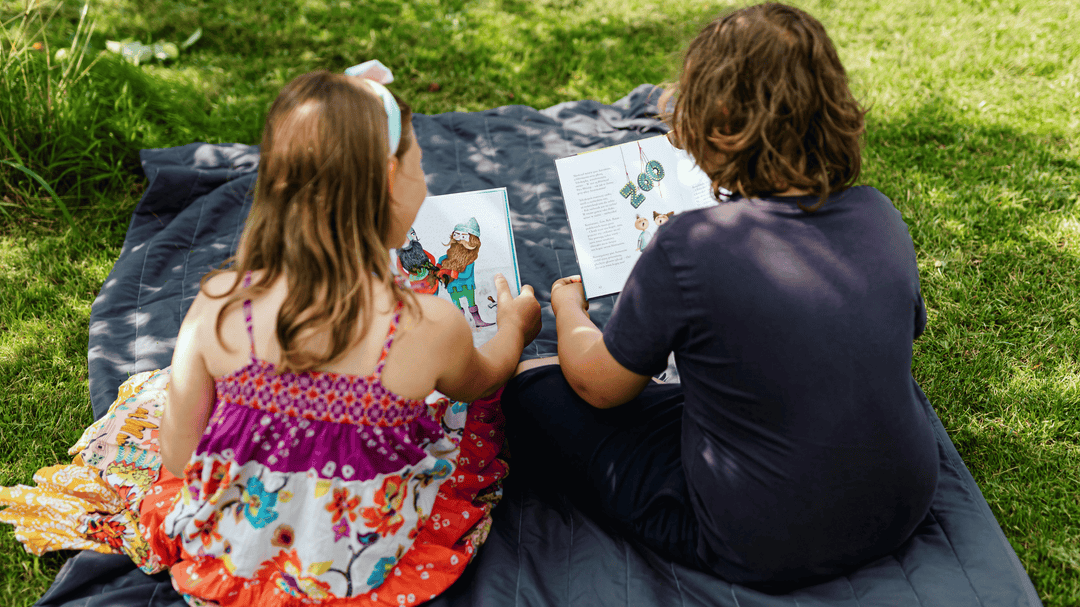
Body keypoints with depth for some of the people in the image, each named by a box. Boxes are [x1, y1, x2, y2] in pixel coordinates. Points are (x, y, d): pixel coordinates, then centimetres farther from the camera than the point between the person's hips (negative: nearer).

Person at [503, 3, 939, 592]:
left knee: (529, 388, 4)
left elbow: (599, 385, -10)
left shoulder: (687, 247, -26)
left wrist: (567, 309, 12)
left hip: (764, 552, -6)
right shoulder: (879, 214, -9)